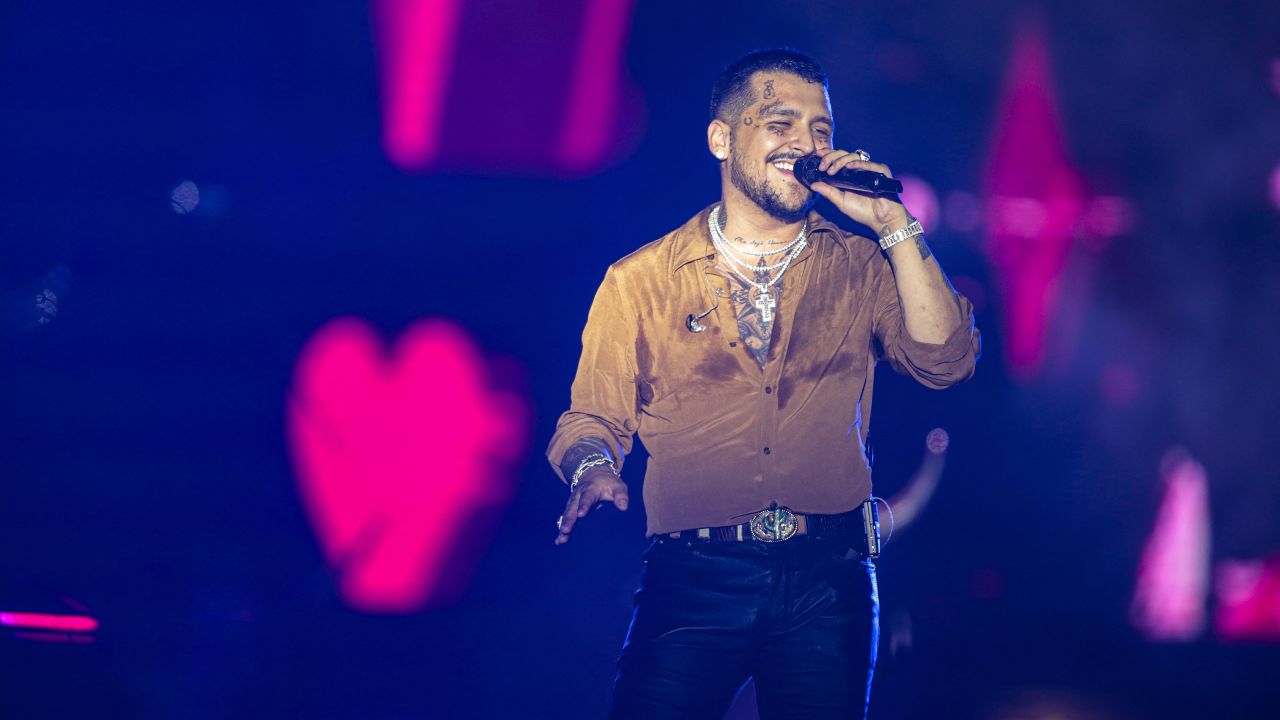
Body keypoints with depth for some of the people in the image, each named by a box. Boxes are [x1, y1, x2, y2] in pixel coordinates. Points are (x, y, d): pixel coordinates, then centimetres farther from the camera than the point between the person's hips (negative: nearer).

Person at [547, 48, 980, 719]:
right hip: (692, 582, -1)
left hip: (826, 587, 1)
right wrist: (592, 467, -16)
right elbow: (593, 418, 7)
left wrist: (892, 223, -6)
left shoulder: (861, 268, 12)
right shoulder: (640, 281, 8)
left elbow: (944, 360, -3)